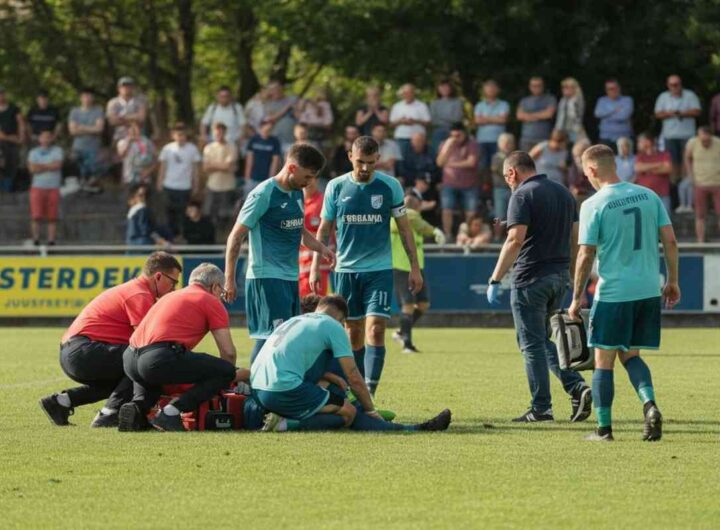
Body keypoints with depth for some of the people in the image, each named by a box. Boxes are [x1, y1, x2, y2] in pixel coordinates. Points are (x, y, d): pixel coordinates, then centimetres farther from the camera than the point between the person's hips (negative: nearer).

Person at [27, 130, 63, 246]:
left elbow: (57, 165, -9)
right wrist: (49, 167, -6)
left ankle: (51, 240, 0)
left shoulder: (57, 151, 7)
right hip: (37, 187, 0)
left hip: (53, 188, 0)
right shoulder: (33, 152, 10)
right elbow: (32, 168, -5)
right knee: (36, 217, -7)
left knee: (52, 218, -2)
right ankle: (35, 240, -2)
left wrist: (41, 166, -5)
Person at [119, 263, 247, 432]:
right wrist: (233, 375, 30)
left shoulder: (170, 296, 34)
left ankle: (137, 406, 8)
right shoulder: (212, 302, 11)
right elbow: (228, 352, 7)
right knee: (225, 371, 2)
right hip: (160, 358, -8)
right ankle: (171, 412, -10)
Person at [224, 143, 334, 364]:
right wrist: (229, 279, -12)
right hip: (267, 277, -9)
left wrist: (321, 248, 9)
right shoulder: (264, 194, -11)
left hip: (290, 278, 9)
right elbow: (236, 237, -10)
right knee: (274, 335, -16)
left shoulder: (297, 194, 13)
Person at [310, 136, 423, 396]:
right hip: (346, 269, 2)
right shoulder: (336, 187, 1)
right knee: (353, 333, 7)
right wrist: (315, 267, 3)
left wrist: (415, 267, 2)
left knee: (375, 330, -13)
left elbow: (404, 228, 5)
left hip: (380, 270, -2)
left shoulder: (390, 186, -2)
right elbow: (324, 230, 8)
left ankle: (370, 392, -18)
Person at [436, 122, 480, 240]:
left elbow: (471, 162, -13)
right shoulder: (446, 145, 10)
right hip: (450, 185, 2)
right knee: (447, 211, -7)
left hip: (469, 186, -2)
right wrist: (448, 147, -12)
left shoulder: (472, 146, -1)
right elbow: (440, 162, -1)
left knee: (471, 213, -5)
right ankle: (447, 235, -3)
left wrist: (452, 164, -7)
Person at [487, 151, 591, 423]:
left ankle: (541, 408, 2)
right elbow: (575, 239, 14)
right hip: (560, 276, 8)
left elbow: (515, 240, -20)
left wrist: (495, 280, -19)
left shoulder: (523, 195, -11)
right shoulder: (564, 193, 13)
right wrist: (574, 282, 20)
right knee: (546, 339, 18)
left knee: (533, 344, 0)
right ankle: (577, 386, 2)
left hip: (531, 278, -8)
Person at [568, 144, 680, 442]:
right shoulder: (648, 196, 5)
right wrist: (672, 281, 13)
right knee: (630, 355, 17)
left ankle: (604, 428, 8)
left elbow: (586, 256, -9)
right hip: (649, 291, 5)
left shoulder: (593, 205, -9)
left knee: (603, 361, 7)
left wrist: (577, 298, -1)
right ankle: (649, 403, -7)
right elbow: (670, 241, 4)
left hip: (612, 292, -5)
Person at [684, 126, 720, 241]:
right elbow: (687, 158, 11)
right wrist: (692, 177, 4)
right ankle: (701, 243, 6)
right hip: (701, 185, 1)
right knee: (700, 216, 3)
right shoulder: (693, 143, -8)